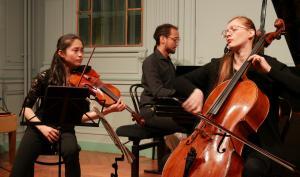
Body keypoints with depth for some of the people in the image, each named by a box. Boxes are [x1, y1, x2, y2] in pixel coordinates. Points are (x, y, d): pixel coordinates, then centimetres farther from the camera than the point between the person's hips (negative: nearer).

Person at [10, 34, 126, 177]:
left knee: (71, 151, -34)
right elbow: (27, 108, -2)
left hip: (64, 129, 1)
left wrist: (108, 110, -22)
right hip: (39, 128, 0)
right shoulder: (45, 77, -7)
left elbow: (80, 116, -7)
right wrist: (42, 127, -19)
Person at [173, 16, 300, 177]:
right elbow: (180, 82, 7)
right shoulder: (216, 66, 12)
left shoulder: (270, 64, 3)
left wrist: (269, 70, -15)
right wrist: (195, 91, -15)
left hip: (257, 145, -3)